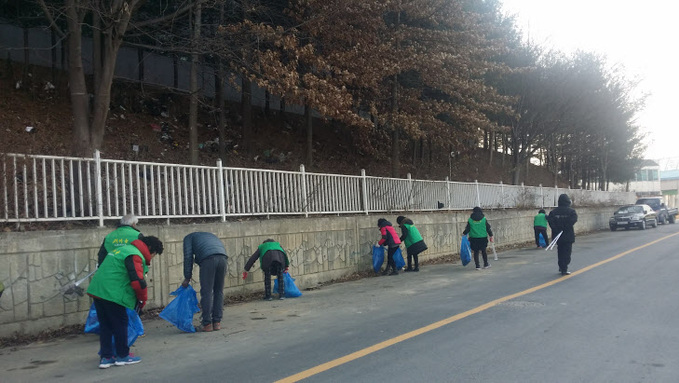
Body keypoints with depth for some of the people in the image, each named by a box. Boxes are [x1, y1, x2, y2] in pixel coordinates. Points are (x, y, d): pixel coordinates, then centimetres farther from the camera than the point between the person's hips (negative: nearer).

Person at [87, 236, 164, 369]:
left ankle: (106, 357, 19)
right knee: (120, 323, 4)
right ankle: (122, 356, 15)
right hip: (112, 294, -10)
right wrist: (142, 300, -3)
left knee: (105, 324, 14)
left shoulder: (123, 249, 23)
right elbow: (138, 281, -20)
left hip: (97, 290, 10)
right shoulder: (135, 256, -10)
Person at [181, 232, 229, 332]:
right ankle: (217, 322, 14)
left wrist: (187, 278, 14)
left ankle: (207, 324, 3)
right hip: (223, 257, 5)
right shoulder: (211, 235, 41)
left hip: (208, 259, -5)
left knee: (206, 292, 1)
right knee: (219, 291, 13)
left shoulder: (189, 237, 27)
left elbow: (188, 257, 13)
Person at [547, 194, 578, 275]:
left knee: (560, 251, 18)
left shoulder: (554, 211, 1)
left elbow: (550, 220, -11)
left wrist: (556, 229, -10)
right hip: (568, 235, -3)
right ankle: (564, 269, -2)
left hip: (557, 235, 3)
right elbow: (573, 219, -20)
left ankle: (561, 267, 25)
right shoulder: (571, 211, -6)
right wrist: (565, 227, -13)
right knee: (567, 252, 2)